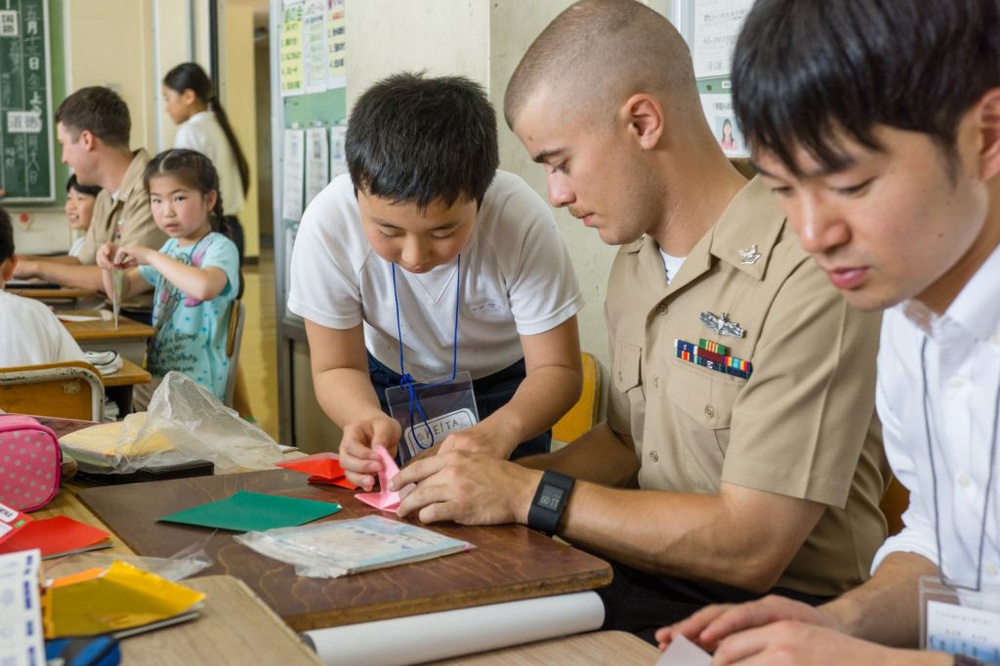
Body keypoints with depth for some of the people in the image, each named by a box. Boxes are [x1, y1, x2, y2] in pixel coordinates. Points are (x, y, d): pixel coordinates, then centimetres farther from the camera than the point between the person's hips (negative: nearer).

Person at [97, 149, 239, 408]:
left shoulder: (220, 248, -11)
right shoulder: (170, 248, 14)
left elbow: (205, 287, -34)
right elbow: (123, 290, 22)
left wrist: (152, 256, -24)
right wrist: (111, 264, 0)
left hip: (195, 385, -7)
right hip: (158, 375, 7)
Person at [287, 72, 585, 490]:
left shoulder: (524, 220, -36)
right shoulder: (327, 223, -33)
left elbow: (557, 369, -25)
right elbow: (336, 368, -19)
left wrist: (501, 431, -47)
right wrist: (372, 419, -43)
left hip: (501, 384, 0)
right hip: (391, 381, 1)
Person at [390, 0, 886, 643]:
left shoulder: (808, 277, -21)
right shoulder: (635, 263, 8)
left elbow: (750, 547, -23)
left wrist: (530, 494, -18)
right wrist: (496, 477, 1)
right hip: (648, 574, 7)